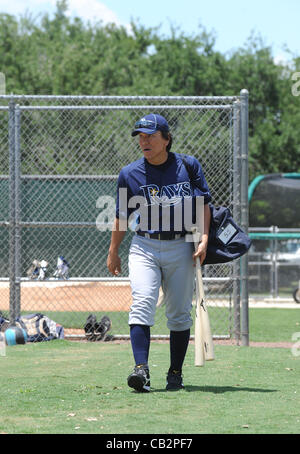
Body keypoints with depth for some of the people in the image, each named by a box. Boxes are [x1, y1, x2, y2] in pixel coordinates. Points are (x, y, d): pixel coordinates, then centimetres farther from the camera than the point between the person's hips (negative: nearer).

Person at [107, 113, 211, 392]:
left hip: (181, 248, 1)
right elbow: (122, 217, 12)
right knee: (142, 304, -18)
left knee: (179, 313, 4)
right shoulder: (130, 174, 3)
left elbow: (204, 204, 4)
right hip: (144, 247, 0)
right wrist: (113, 252, 13)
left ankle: (175, 373, 14)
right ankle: (141, 369, -25)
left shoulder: (189, 166, 2)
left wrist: (204, 238, -8)